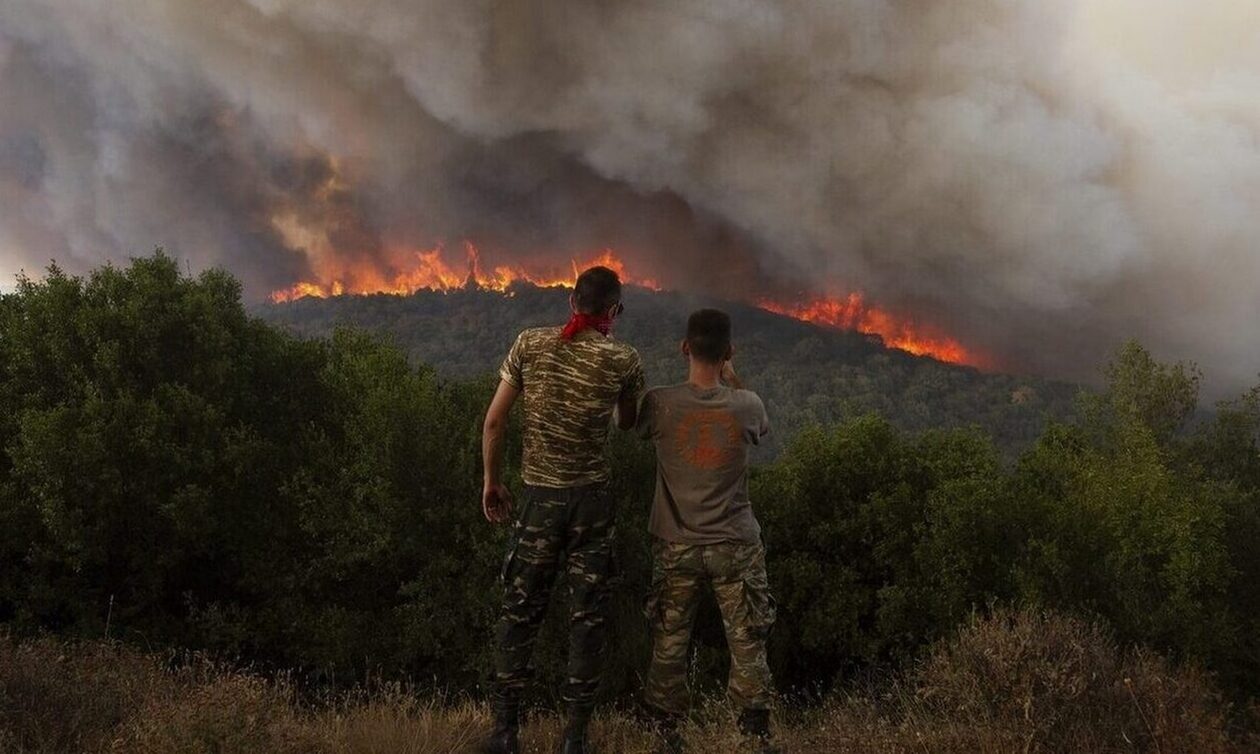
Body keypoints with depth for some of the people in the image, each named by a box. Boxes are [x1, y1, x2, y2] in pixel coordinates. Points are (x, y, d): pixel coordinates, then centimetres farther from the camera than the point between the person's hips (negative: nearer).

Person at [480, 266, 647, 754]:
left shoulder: (530, 344, -2)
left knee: (520, 611, 11)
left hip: (539, 497, 1)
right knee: (588, 616, 8)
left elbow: (493, 422, -1)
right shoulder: (623, 361, -5)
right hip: (592, 499, -1)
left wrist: (491, 481, 11)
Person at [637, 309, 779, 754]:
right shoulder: (746, 406, -10)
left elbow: (638, 429, 10)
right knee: (747, 644, 8)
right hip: (736, 548, 0)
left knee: (670, 643, 12)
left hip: (677, 547, 0)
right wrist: (732, 380, 15)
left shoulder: (660, 404, -12)